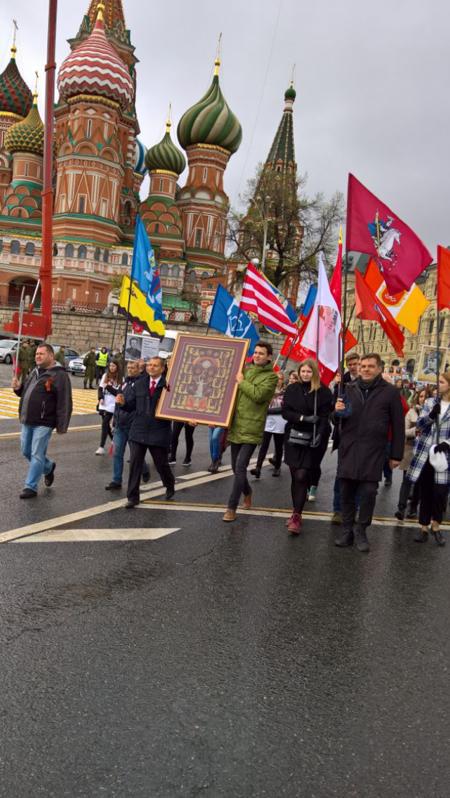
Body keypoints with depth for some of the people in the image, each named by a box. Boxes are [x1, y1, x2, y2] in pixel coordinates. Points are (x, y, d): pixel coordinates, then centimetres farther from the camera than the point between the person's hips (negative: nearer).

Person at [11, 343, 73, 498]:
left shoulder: (59, 375, -13)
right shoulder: (34, 371, 12)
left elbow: (64, 403, -16)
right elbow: (25, 391, 26)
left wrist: (61, 426, -19)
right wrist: (18, 387, 1)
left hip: (43, 423, -8)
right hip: (27, 421, 8)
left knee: (36, 455, -2)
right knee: (26, 452, 17)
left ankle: (31, 487, 9)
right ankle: (48, 467, 40)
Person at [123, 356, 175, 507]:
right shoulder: (139, 384, 7)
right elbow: (132, 404, 8)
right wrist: (123, 402, -12)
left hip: (159, 432, -3)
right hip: (138, 430, 3)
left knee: (161, 464, 11)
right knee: (135, 464, 0)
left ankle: (170, 485, 42)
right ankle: (133, 497, 10)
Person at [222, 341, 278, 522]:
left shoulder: (271, 376, -4)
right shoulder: (245, 370, 12)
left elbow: (258, 395, -18)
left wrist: (242, 382, -9)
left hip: (251, 428, -6)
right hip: (236, 425, 6)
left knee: (240, 467, -11)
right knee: (236, 467, 14)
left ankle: (232, 508, -3)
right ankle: (247, 493, 40)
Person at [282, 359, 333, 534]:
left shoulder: (324, 392, -2)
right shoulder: (292, 389, 6)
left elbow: (325, 416, -8)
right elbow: (285, 412, 0)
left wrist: (319, 435, -23)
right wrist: (303, 418, -16)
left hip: (312, 440, -3)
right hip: (293, 438, 3)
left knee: (302, 477, -10)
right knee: (295, 477, 7)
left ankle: (296, 516, -5)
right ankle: (296, 511, 21)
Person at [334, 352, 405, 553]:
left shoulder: (390, 392, 1)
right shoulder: (349, 389, 10)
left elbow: (398, 425, 3)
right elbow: (338, 419, 18)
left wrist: (396, 455, 2)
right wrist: (336, 411, -7)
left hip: (373, 451, -3)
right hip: (348, 449, 3)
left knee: (369, 492, -3)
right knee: (346, 491, 6)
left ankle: (361, 530, 15)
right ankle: (347, 529, 21)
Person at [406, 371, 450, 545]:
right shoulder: (430, 402, 7)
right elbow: (419, 424, -1)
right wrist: (431, 415, -20)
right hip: (424, 454, 2)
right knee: (425, 492, 7)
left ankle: (436, 526, 20)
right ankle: (424, 527, 19)